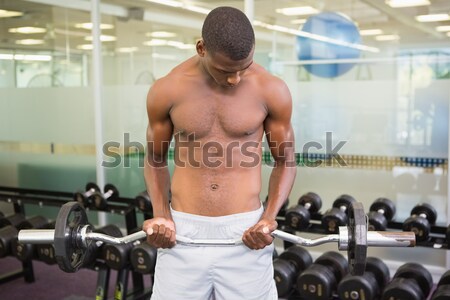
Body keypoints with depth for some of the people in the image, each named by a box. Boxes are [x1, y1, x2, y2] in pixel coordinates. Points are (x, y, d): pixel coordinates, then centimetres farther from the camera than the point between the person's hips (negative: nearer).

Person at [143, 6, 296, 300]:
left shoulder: (271, 90, -6)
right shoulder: (166, 91, -5)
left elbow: (285, 160, 4)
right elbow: (155, 159, 8)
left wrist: (269, 217, -10)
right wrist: (161, 215, -7)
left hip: (244, 231, 0)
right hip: (183, 231, 1)